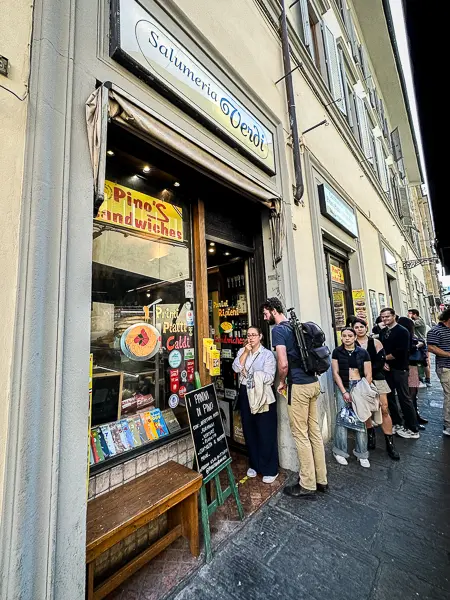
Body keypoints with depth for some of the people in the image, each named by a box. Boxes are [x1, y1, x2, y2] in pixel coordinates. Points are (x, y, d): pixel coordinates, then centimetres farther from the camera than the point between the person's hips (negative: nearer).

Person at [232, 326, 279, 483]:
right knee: (249, 431, 16)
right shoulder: (242, 351, 5)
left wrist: (248, 373, -11)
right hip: (245, 395, 4)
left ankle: (270, 470, 23)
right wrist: (246, 352, -14)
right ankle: (254, 464, 35)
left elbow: (269, 378, -15)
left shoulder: (268, 354, -8)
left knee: (266, 433, 5)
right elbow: (236, 368, -9)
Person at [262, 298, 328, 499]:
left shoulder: (278, 330, -12)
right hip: (313, 382, 9)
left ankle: (307, 486, 18)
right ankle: (321, 480, 30)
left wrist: (282, 382, -2)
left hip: (299, 386, -8)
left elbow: (283, 364, -20)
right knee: (314, 431, 16)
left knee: (301, 435, 5)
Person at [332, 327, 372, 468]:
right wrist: (344, 392, -7)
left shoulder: (363, 353, 1)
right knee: (342, 416, -7)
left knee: (360, 419, -1)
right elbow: (335, 373, -2)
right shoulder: (337, 352, 0)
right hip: (342, 386, 0)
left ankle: (362, 454, 14)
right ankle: (339, 451, 7)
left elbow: (368, 375, 2)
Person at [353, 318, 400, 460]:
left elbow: (381, 360, -2)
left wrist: (369, 370, -11)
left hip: (376, 378, 1)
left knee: (384, 409, -2)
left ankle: (390, 443, 10)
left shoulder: (375, 342, 4)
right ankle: (371, 434, 28)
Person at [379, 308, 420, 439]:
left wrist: (385, 357, -8)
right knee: (389, 397, 12)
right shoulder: (382, 332, 10)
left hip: (400, 369, -6)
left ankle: (413, 430, 13)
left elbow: (400, 352, -19)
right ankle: (397, 424, 27)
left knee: (404, 398, 0)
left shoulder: (402, 331, -9)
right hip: (386, 369, 6)